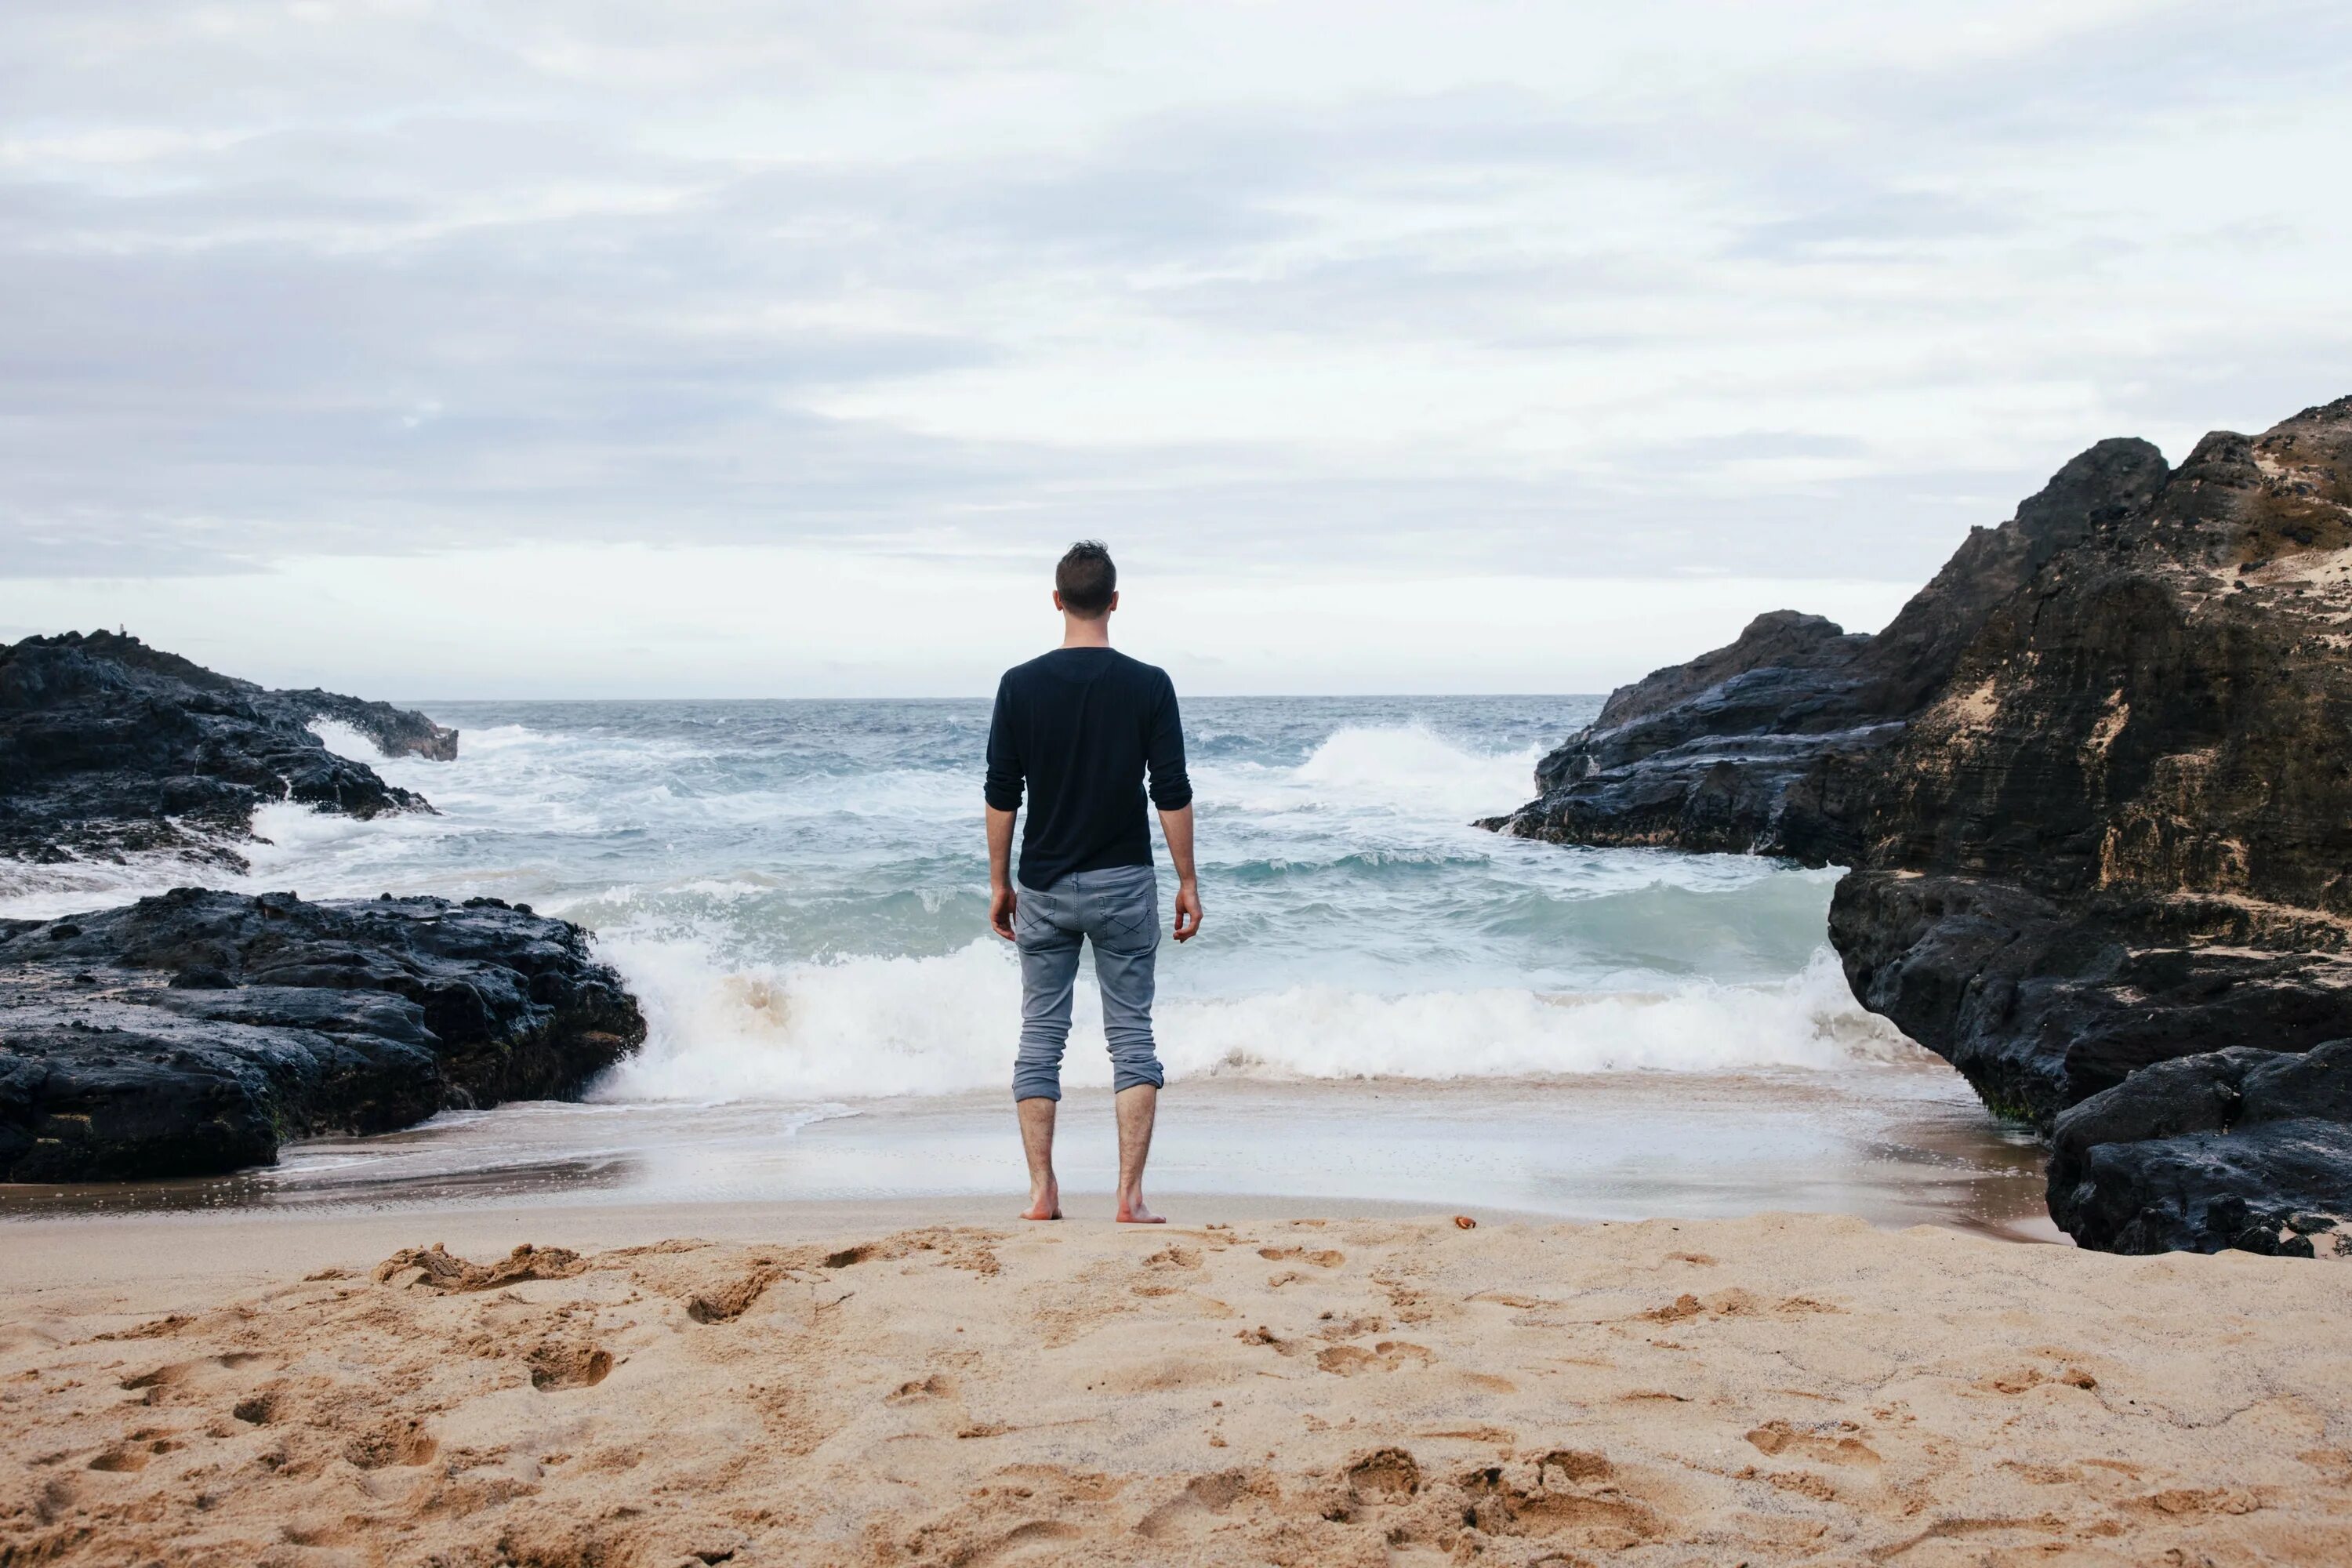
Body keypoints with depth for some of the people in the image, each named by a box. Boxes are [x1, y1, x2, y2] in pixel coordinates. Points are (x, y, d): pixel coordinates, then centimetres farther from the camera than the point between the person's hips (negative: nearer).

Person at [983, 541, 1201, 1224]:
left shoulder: (1021, 685, -4)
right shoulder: (1148, 685, -6)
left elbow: (1001, 796, -2)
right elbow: (1172, 795, -6)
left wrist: (999, 883, 8)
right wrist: (1188, 883, 3)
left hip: (1044, 886, 1)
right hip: (1124, 884, -1)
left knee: (1040, 1038, 9)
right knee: (1131, 1038, 5)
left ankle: (1042, 1193, 7)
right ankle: (1130, 1196, 0)